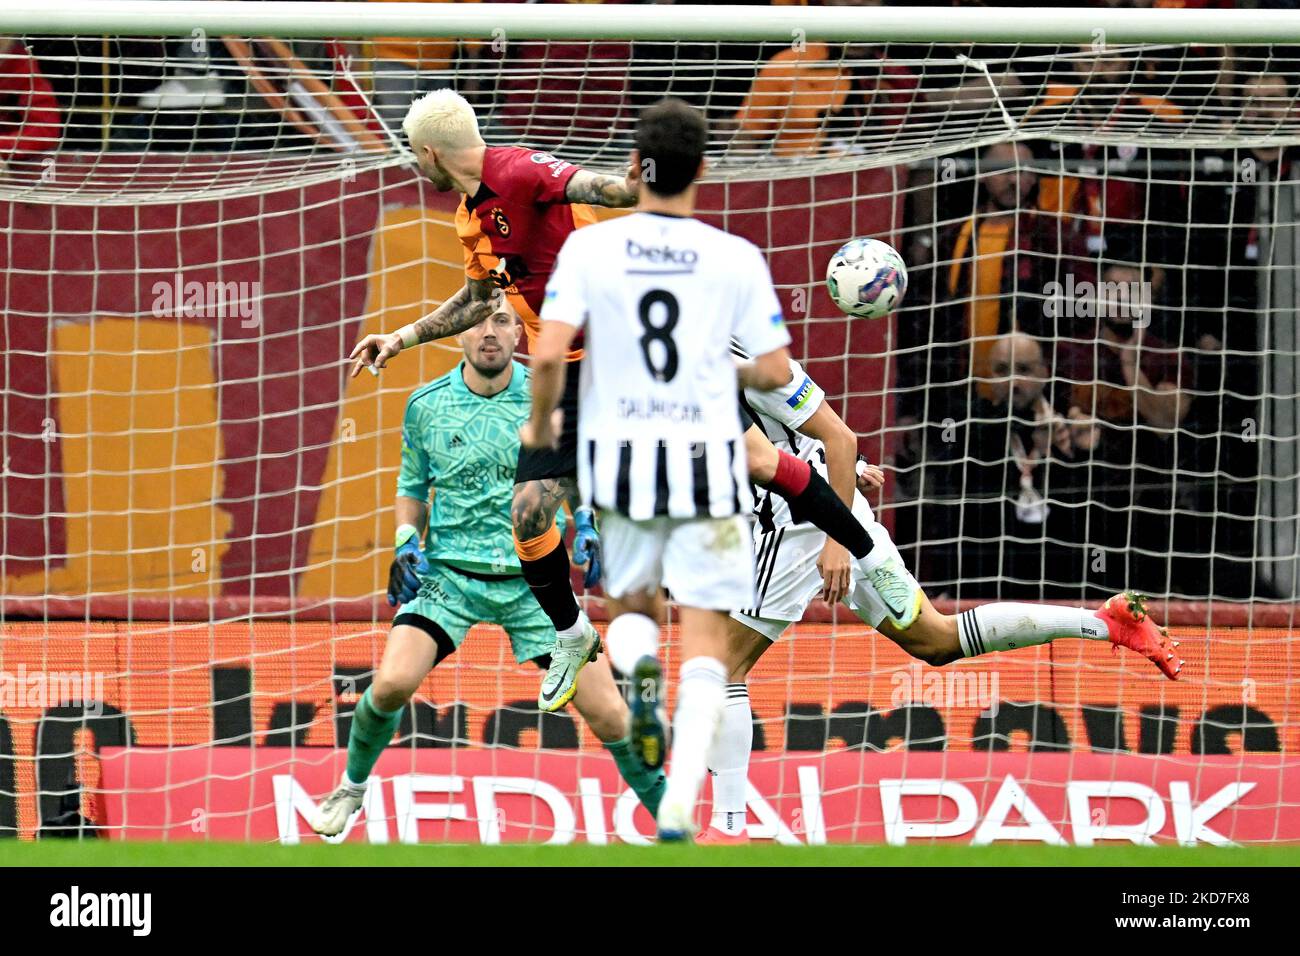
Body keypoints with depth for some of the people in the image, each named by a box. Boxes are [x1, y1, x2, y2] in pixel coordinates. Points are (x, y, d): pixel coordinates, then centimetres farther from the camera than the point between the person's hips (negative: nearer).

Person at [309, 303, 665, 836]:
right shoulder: (426, 406, 0)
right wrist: (406, 543, -1)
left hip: (535, 579, 0)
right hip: (448, 573, 0)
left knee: (607, 714, -8)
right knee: (391, 683, -21)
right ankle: (351, 788, 7)